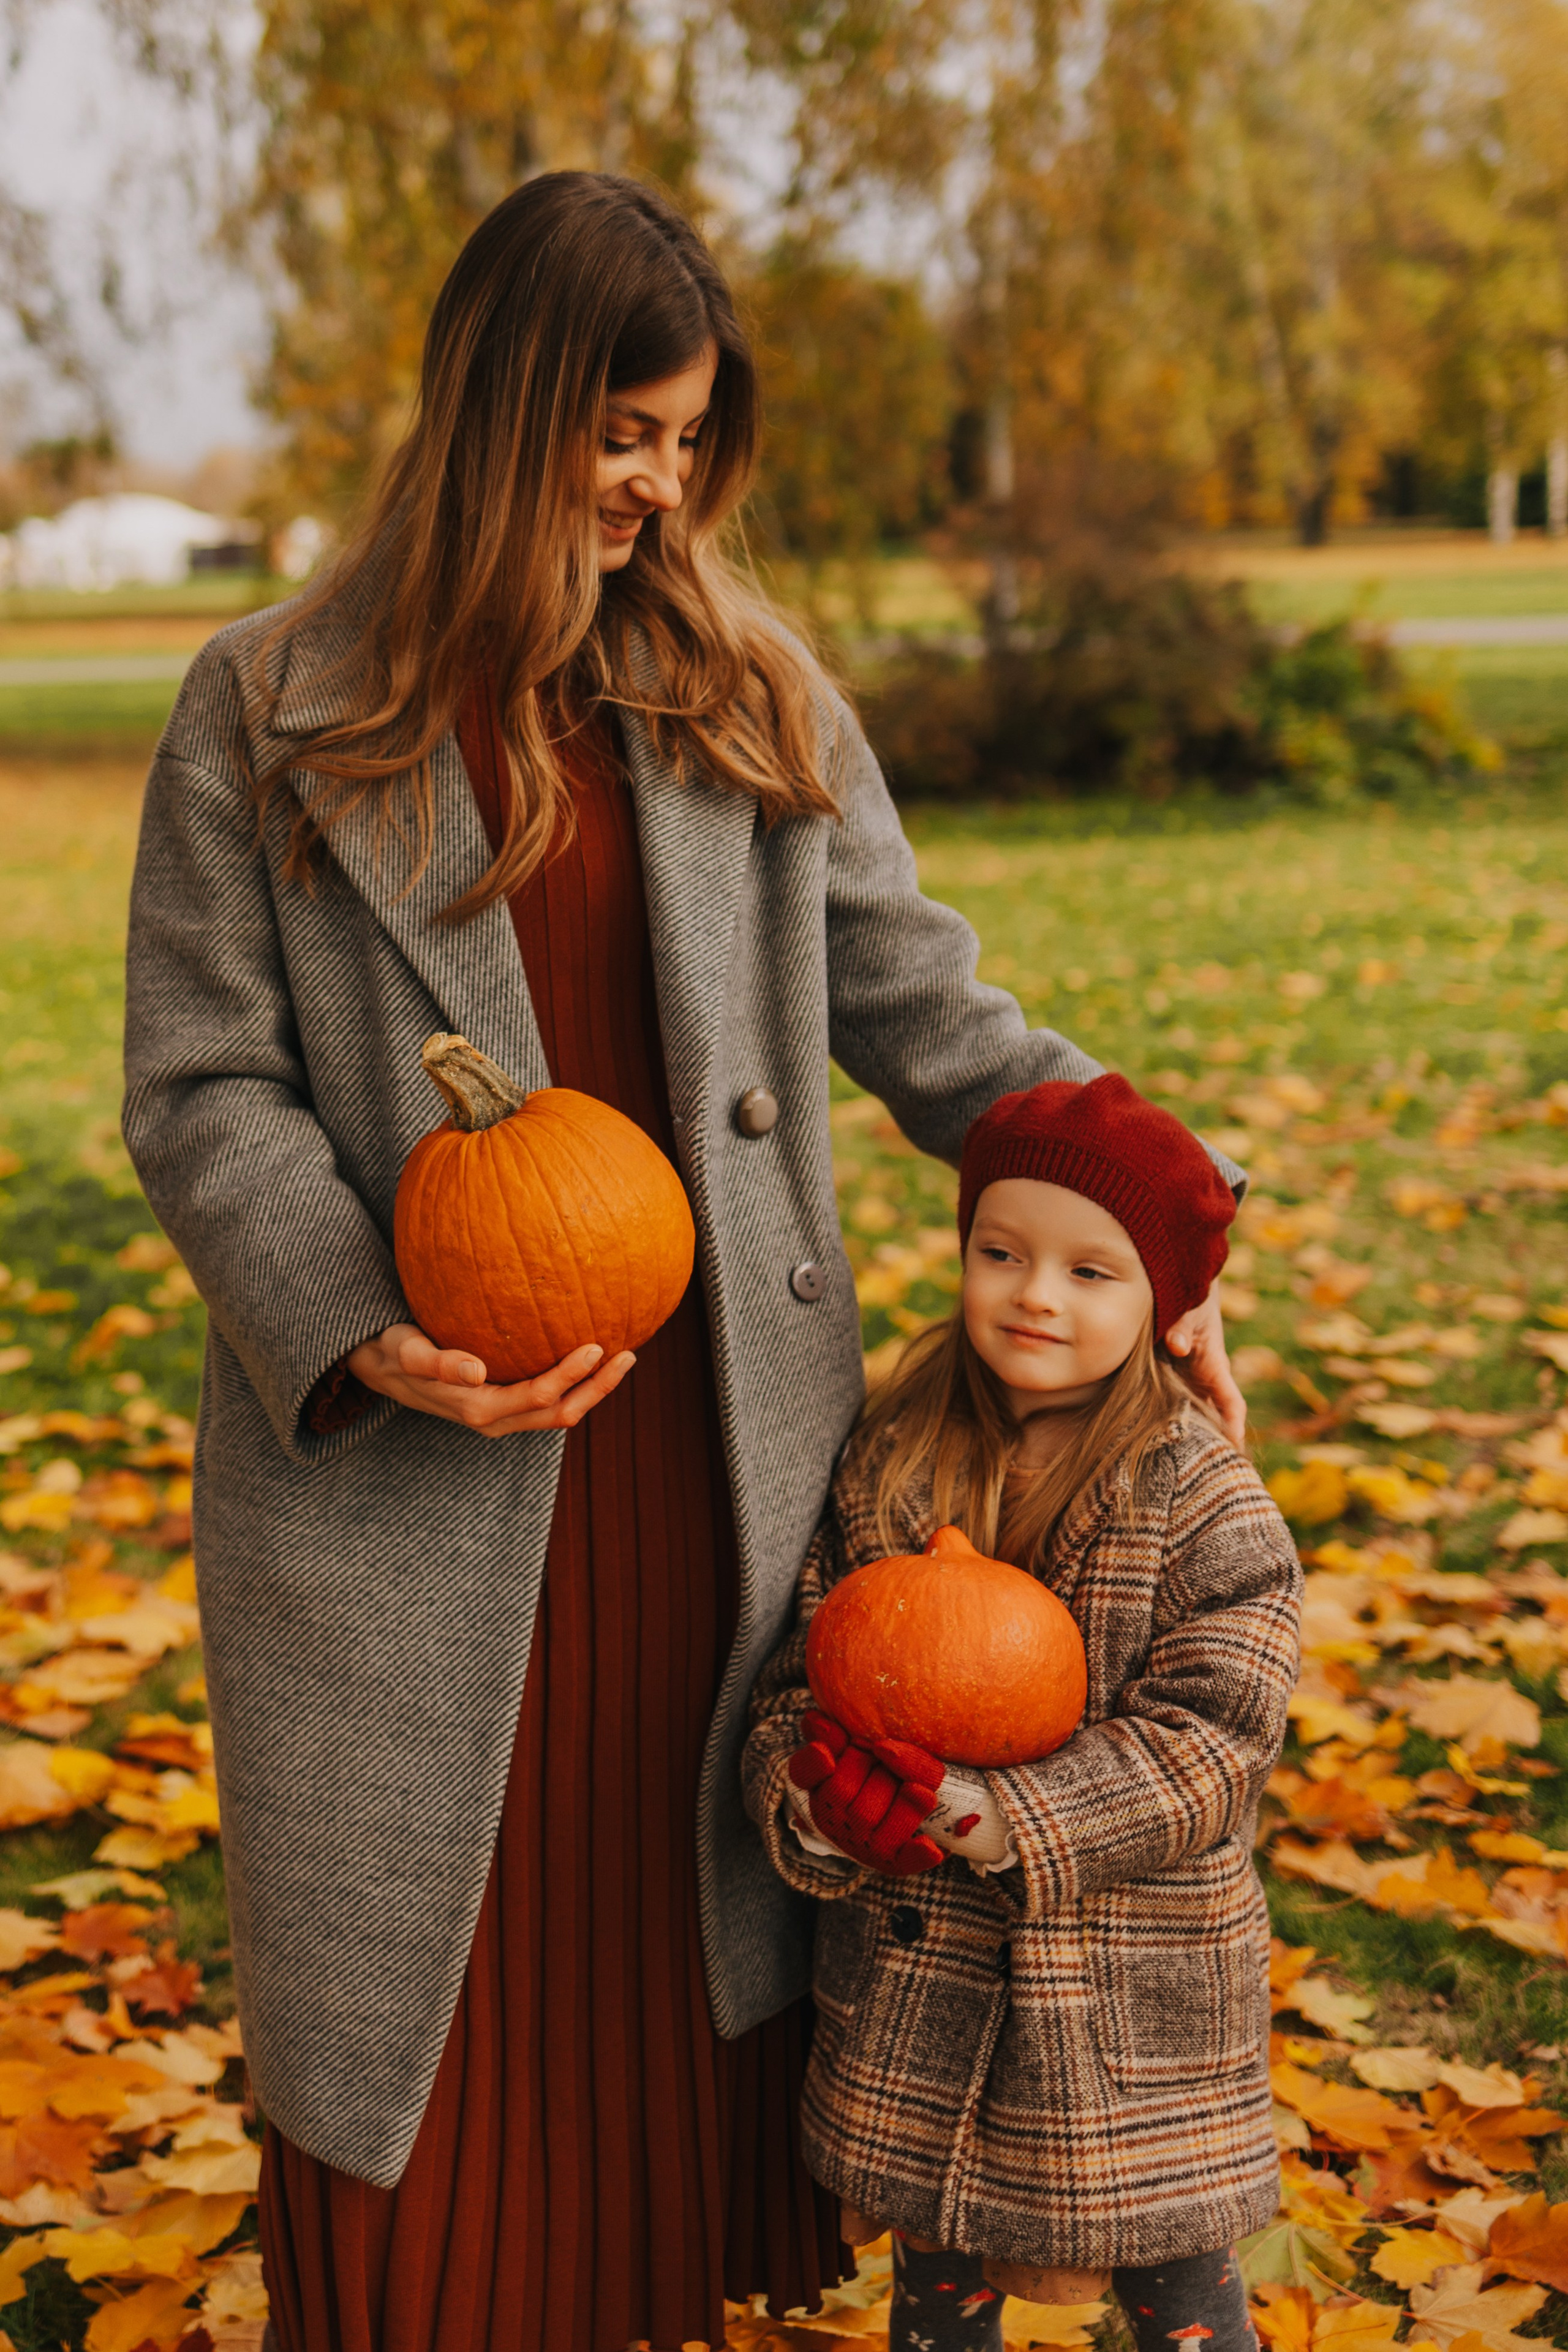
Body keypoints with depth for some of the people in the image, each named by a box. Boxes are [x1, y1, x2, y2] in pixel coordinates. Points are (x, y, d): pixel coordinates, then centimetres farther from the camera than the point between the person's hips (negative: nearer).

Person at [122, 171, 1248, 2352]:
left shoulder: (749, 691, 7)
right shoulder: (272, 713, -1)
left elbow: (916, 1001, 8)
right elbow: (203, 1087, -2)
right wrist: (359, 1339, -17)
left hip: (712, 1439, 3)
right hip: (408, 1470, -2)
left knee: (701, 1933, 13)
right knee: (423, 1979, 8)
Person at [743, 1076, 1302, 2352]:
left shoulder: (1206, 1503, -13)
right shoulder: (886, 1466, -2)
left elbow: (1205, 1739, -18)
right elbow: (801, 1665, 0)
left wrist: (996, 1820, -27)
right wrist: (813, 1796, -22)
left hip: (1134, 1993, -3)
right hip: (915, 1970, 3)